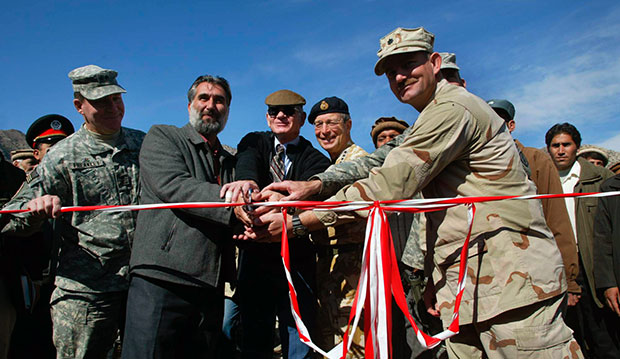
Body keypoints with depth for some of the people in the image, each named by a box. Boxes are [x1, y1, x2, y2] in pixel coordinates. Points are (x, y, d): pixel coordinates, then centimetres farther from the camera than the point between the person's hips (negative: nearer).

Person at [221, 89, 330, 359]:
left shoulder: (315, 160, 1)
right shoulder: (254, 142, 8)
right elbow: (247, 163, -15)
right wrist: (246, 181, -40)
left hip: (298, 263, -1)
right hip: (255, 258, 2)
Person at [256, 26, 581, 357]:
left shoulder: (451, 108, -14)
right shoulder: (429, 121, 20)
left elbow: (386, 188, -19)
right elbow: (379, 160, 8)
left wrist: (295, 221, -16)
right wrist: (313, 185, -7)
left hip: (511, 279, -9)